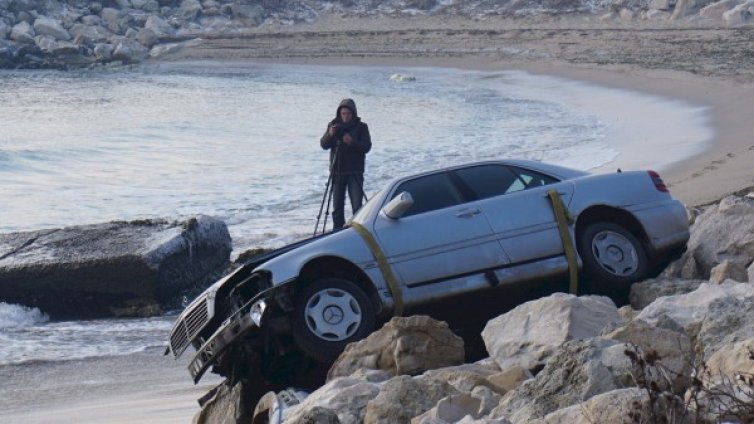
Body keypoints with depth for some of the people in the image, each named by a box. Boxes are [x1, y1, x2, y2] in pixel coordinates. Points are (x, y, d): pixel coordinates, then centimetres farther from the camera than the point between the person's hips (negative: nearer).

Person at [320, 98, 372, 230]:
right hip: (337, 171, 2)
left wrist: (352, 142, -26)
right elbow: (324, 145, -3)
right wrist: (330, 135, -23)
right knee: (337, 206, 5)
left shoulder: (361, 127, 0)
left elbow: (367, 147, -9)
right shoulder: (333, 125, 5)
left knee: (357, 206, -9)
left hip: (355, 172, -2)